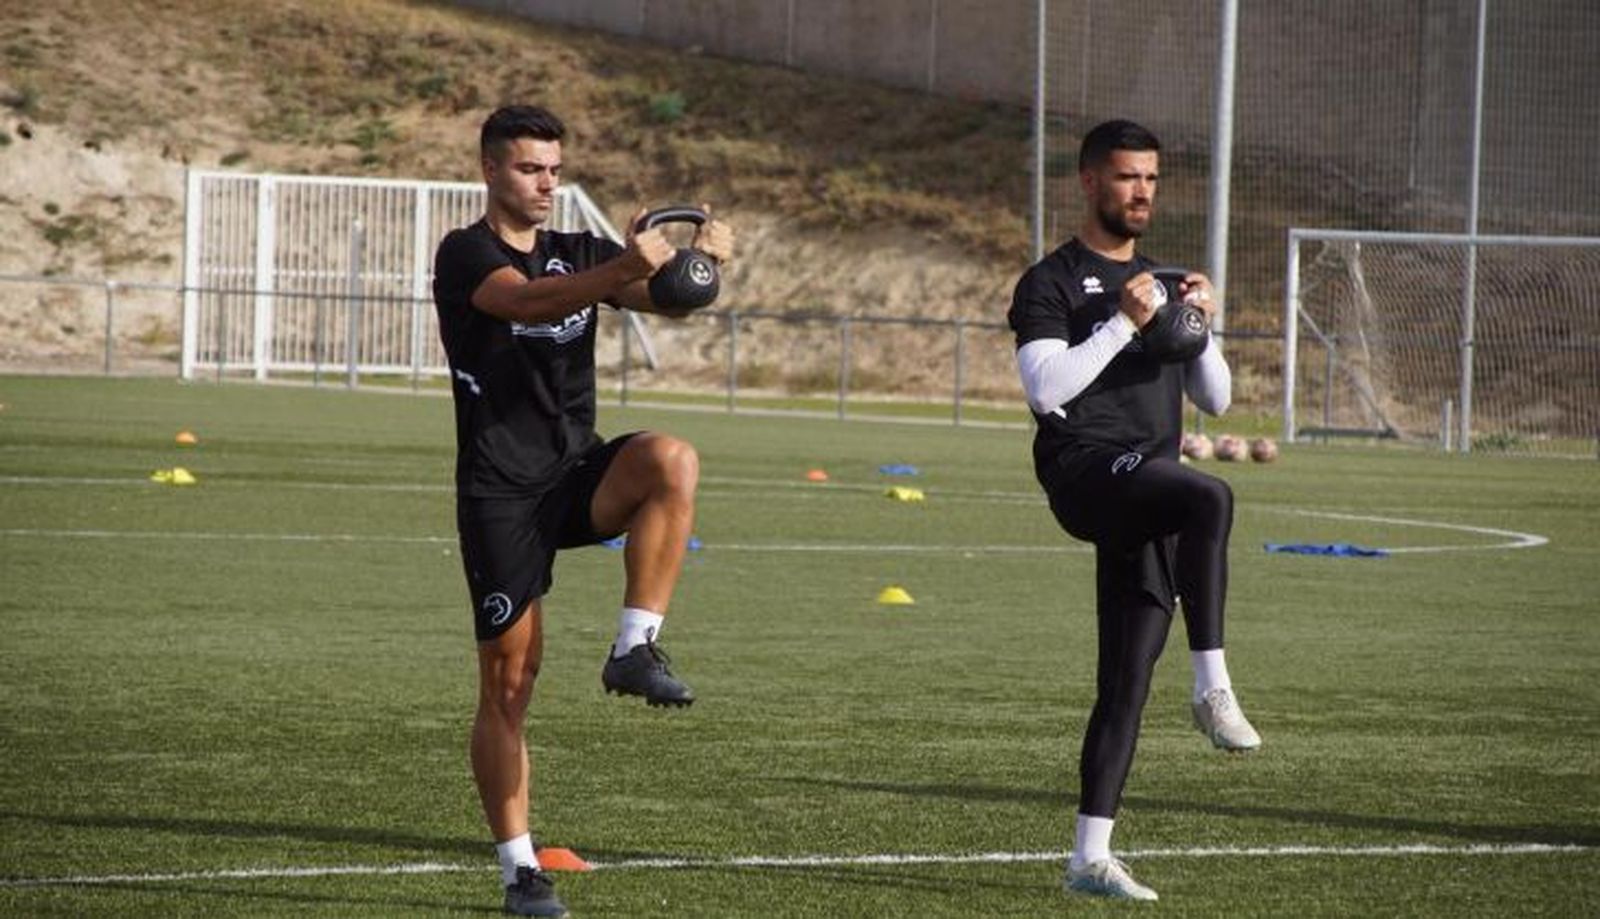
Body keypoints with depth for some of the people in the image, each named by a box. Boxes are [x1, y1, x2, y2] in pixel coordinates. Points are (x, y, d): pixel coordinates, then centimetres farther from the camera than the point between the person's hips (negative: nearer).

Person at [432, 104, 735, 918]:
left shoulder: (578, 254, 13)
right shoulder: (466, 255, -6)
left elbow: (670, 298, -1)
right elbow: (525, 302, -27)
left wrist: (703, 261, -25)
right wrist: (624, 268, -43)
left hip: (579, 475, 4)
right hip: (501, 492, -4)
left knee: (671, 460, -28)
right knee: (508, 680, -3)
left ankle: (634, 650, -21)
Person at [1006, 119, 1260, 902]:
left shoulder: (1160, 282, 24)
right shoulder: (1051, 284, 3)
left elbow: (1215, 399, 21)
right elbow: (1045, 387, -12)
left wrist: (1199, 328, 3)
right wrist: (1124, 322, -15)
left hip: (1148, 501, 7)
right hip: (1086, 473, -7)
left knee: (1127, 678, 3)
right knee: (1210, 498, -36)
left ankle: (1090, 856, 6)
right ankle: (1212, 688, -33)